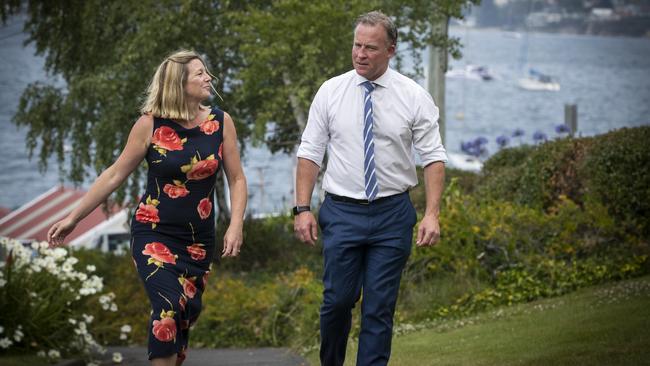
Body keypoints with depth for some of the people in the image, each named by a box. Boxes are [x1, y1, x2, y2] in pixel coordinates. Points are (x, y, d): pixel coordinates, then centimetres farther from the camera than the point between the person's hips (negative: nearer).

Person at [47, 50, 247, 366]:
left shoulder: (220, 122, -2)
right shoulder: (150, 125, -8)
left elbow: (236, 179, 5)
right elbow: (115, 175, -1)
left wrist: (236, 226, -9)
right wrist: (73, 218, 0)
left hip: (199, 241, 3)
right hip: (154, 234, -3)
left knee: (187, 313, 7)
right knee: (168, 307, -22)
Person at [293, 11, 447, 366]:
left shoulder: (414, 96, -2)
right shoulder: (331, 92, 1)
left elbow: (433, 157, -3)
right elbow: (309, 153, 3)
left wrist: (432, 214, -13)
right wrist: (302, 208, -6)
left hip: (392, 213, 0)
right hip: (342, 211, 0)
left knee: (380, 308, 2)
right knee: (338, 300, 1)